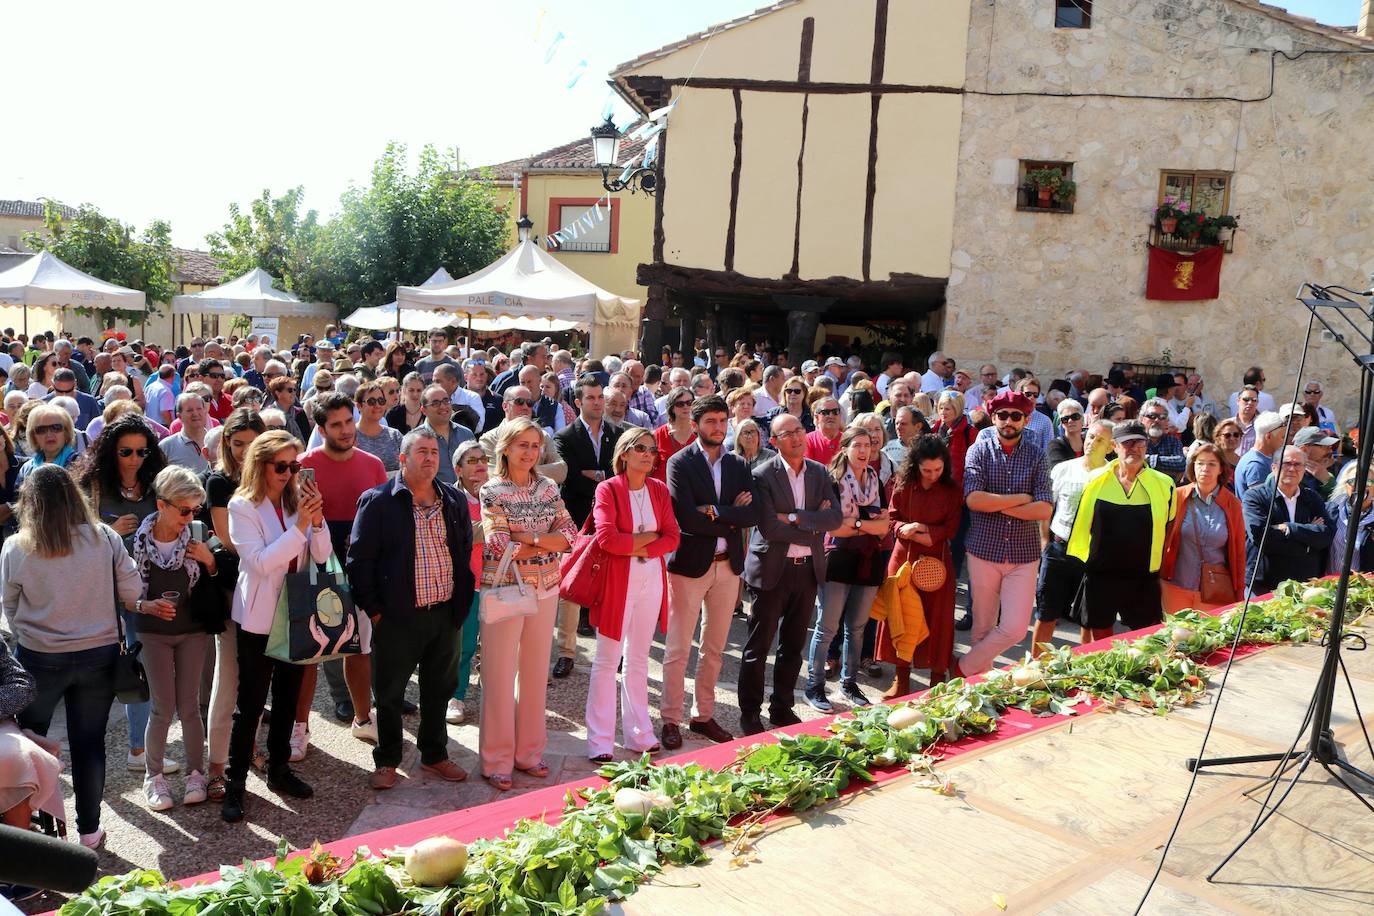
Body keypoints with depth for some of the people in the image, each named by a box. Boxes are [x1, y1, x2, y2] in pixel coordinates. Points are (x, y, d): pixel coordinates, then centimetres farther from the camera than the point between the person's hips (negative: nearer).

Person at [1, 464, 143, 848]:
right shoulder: (104, 538, -10)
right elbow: (133, 593, -5)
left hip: (38, 658, -1)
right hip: (99, 655, 1)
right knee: (89, 744, 12)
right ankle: (89, 830, 22)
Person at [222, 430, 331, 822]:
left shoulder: (299, 499, 0)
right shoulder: (242, 506, -11)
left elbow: (321, 556, -4)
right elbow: (261, 562, -20)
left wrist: (317, 519, -21)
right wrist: (299, 526, -27)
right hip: (259, 617, -5)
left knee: (288, 697, 16)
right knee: (250, 703, 1)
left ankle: (279, 769, 31)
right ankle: (235, 782, 14)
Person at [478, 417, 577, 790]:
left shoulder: (548, 487, 6)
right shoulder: (492, 490, -7)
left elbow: (569, 534, -3)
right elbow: (499, 547, -17)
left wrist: (528, 539, -18)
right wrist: (549, 542, -14)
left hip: (545, 588, 5)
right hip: (504, 589, -5)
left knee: (536, 671, 12)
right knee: (500, 675, 3)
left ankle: (528, 751, 26)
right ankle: (496, 759, 15)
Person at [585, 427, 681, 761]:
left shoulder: (660, 490, 8)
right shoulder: (608, 489, -7)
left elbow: (672, 537, 1)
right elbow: (606, 537, -18)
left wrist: (643, 548, -15)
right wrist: (648, 537, -10)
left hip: (652, 580, 5)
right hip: (617, 580, -5)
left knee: (638, 659, 13)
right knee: (607, 661, 1)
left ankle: (638, 733, 22)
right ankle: (600, 741, 9)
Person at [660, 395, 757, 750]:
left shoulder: (739, 465, 8)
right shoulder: (680, 463, -6)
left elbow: (753, 514, -4)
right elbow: (686, 519, -18)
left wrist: (716, 512, -16)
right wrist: (731, 519, -11)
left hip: (728, 565, 5)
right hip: (690, 564, -5)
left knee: (714, 648, 14)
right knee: (678, 649, 1)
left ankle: (704, 715, 26)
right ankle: (671, 719, 12)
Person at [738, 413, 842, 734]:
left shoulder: (819, 473, 6)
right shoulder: (763, 475, -10)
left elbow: (835, 516, -6)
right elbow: (769, 527, -19)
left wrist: (795, 518, -17)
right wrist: (813, 527, -12)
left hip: (808, 569, 5)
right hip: (772, 569, -5)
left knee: (793, 646, 15)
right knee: (758, 647, 5)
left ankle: (782, 709, 29)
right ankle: (749, 713, 18)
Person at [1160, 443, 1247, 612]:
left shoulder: (1232, 504, 1)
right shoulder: (1178, 497, -2)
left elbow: (1239, 552, 6)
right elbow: (1164, 540, 4)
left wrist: (1239, 594, 6)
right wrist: (1159, 579, 2)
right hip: (1176, 587, 0)